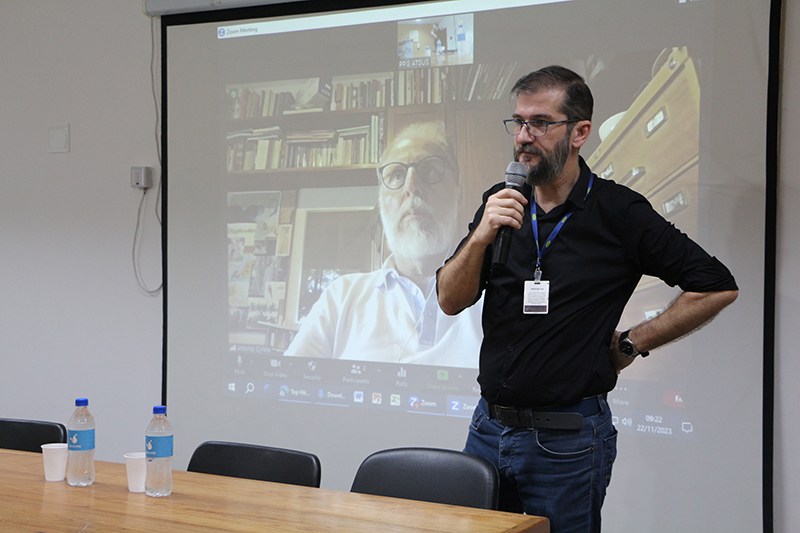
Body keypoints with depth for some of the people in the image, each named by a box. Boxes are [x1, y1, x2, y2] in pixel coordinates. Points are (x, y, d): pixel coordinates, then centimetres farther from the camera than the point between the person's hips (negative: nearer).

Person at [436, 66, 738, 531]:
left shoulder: (619, 213, -8)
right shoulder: (501, 204, 5)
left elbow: (717, 287, -7)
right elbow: (451, 301, 0)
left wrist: (632, 344, -5)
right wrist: (481, 236, -18)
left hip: (568, 440, -4)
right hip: (489, 427, 5)